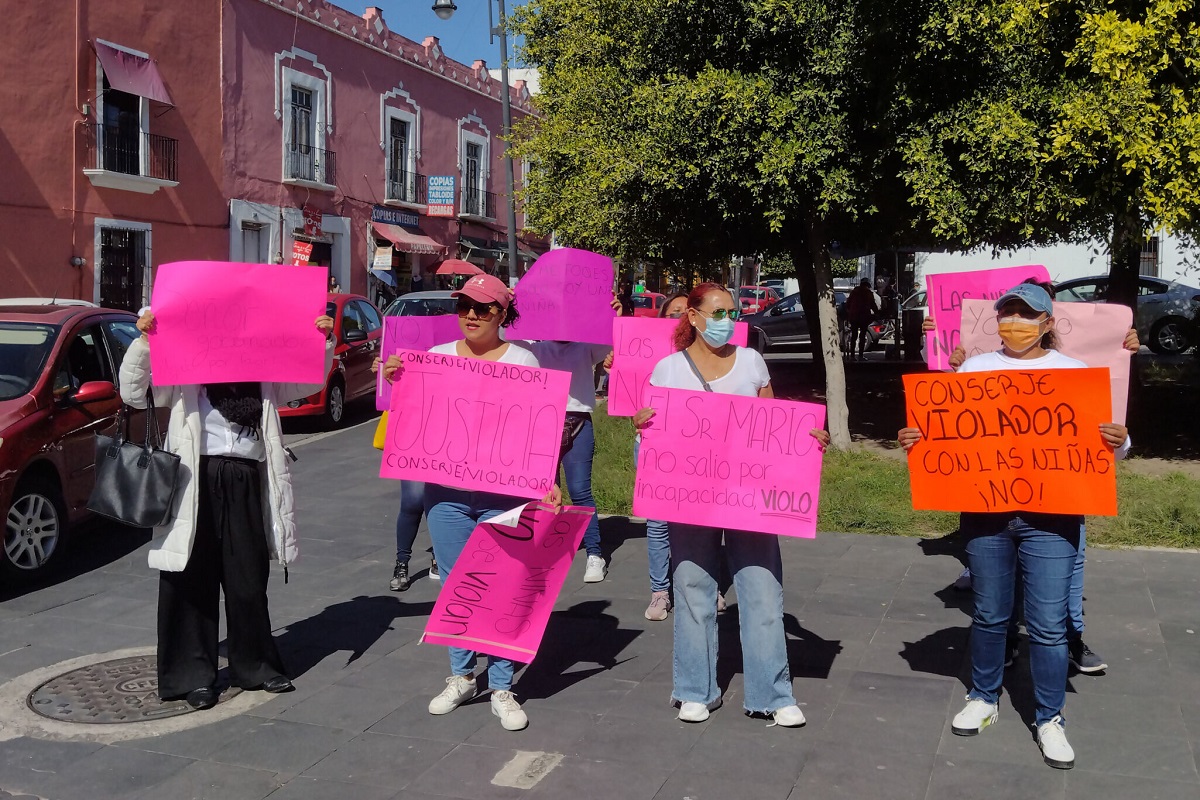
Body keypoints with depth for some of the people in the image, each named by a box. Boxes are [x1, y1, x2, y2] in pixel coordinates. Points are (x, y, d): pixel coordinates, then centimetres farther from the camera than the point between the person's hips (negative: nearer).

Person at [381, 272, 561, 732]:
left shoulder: (522, 361, 1)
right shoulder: (436, 358, 7)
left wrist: (548, 481, -12)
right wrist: (397, 381, -4)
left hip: (504, 494, -2)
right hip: (446, 492, 3)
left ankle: (502, 688, 12)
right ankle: (461, 677, 27)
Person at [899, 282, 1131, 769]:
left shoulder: (1073, 372, 3)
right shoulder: (976, 369, 7)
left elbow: (1102, 439, 3)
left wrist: (1119, 443, -19)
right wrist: (917, 440, -10)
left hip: (1050, 514, -1)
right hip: (985, 509, 2)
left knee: (1048, 624, 1)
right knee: (989, 615, 14)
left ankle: (1050, 720, 18)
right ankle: (983, 699, 33)